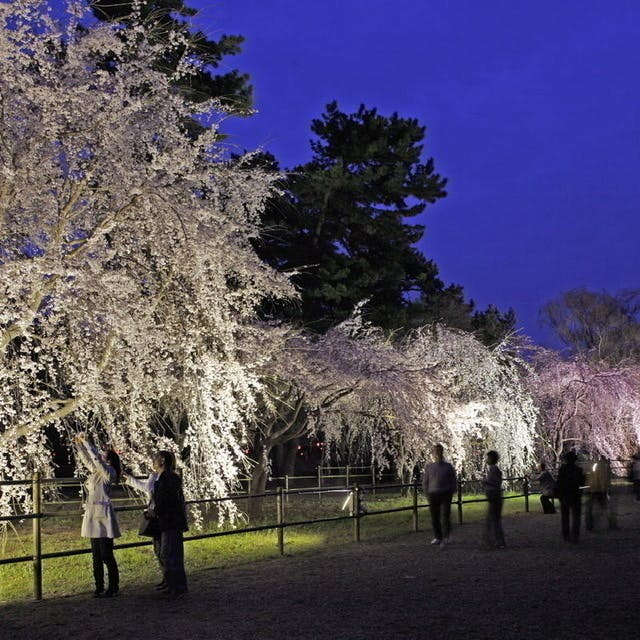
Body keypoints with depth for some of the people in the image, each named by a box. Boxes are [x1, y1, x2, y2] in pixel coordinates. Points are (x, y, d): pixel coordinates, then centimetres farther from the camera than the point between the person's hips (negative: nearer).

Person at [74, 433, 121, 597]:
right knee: (96, 555, 11)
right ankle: (99, 587, 16)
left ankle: (113, 587, 3)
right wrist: (79, 443, 14)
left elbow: (96, 458, -20)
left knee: (106, 555, -5)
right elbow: (86, 458, 24)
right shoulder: (96, 470, 13)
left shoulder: (109, 472, -8)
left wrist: (86, 442, -13)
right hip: (93, 516, 9)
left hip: (103, 516, -9)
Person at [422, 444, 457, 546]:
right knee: (435, 518, 4)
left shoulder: (448, 466, 2)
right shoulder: (429, 467, 4)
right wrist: (427, 495, 1)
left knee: (445, 516, -9)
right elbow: (425, 482, 8)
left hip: (445, 495, -1)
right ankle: (437, 537, 15)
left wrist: (450, 494, -2)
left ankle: (446, 536, 8)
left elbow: (453, 481, 7)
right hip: (433, 495, 1)